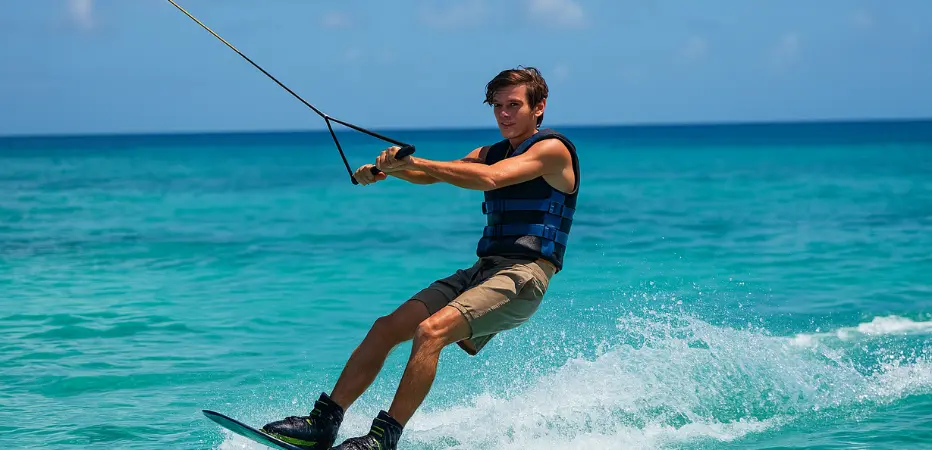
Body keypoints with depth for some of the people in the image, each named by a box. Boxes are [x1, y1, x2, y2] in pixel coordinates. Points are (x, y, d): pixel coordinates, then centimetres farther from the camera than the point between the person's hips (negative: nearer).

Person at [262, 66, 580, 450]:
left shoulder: (553, 149, -4)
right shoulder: (493, 152, 22)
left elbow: (490, 179, -19)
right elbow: (432, 176, 14)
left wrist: (414, 161, -23)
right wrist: (388, 169, -8)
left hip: (523, 275, -8)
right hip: (483, 270, 8)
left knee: (430, 330, -29)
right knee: (386, 328, -3)